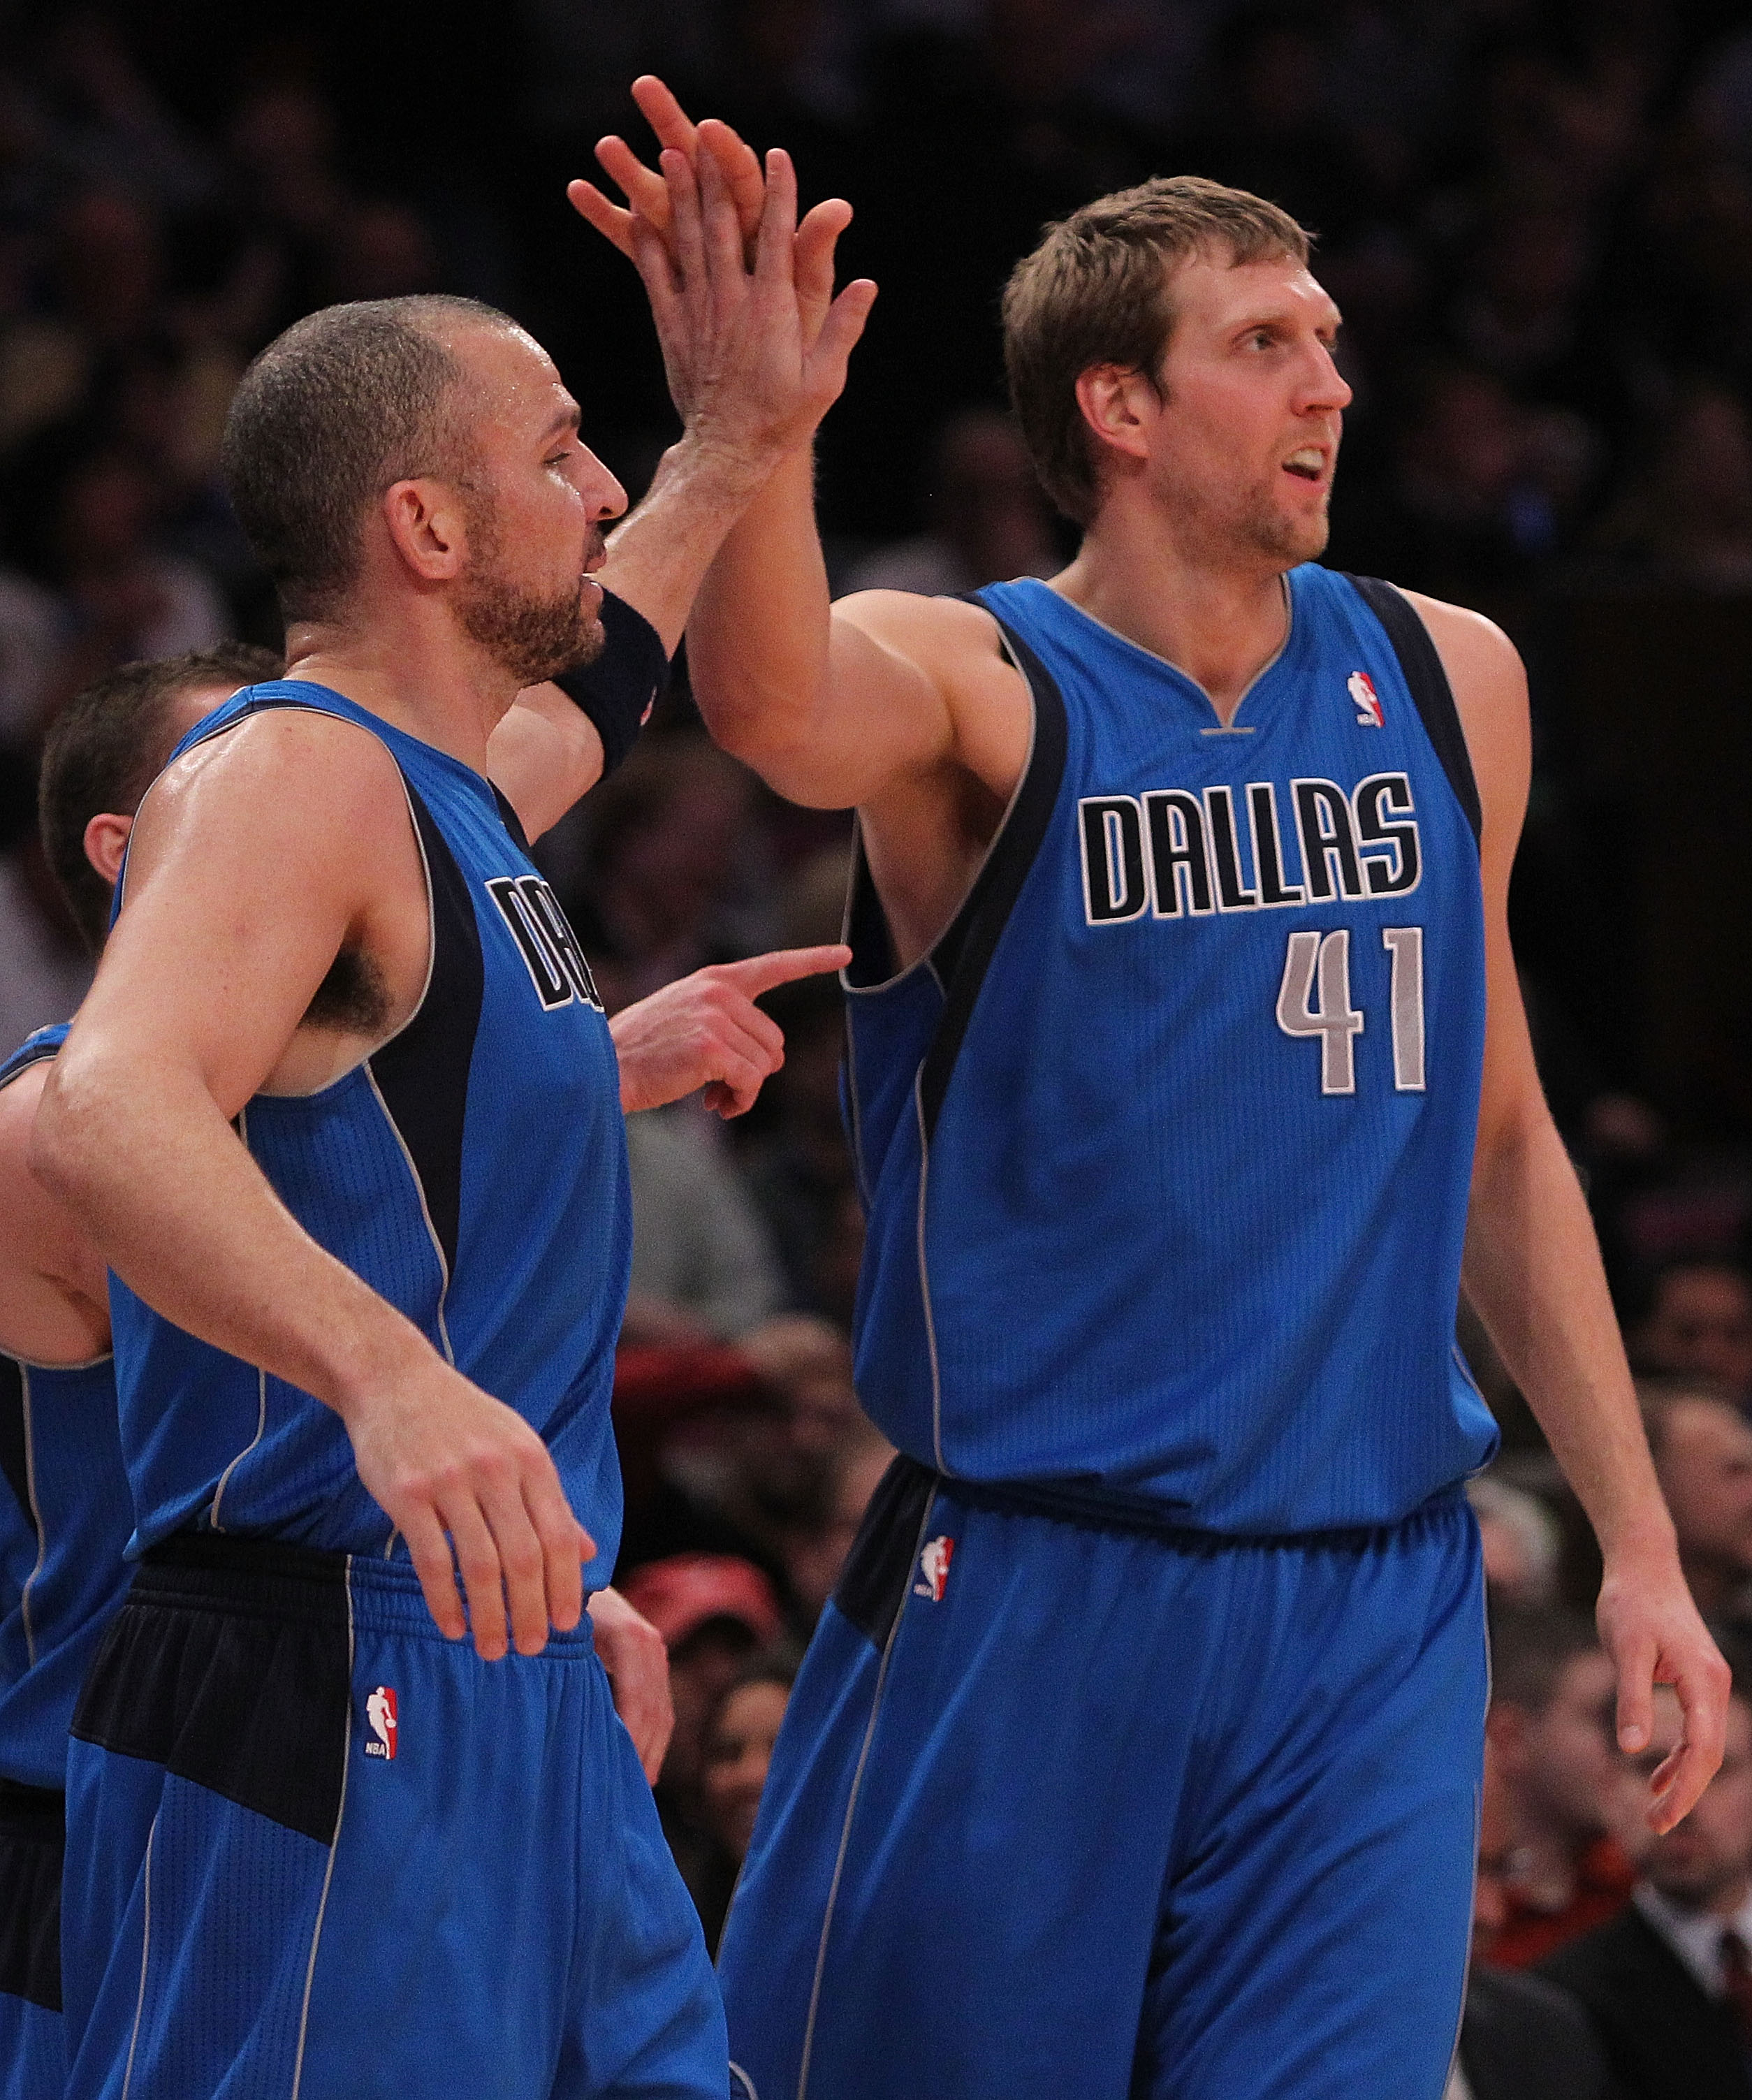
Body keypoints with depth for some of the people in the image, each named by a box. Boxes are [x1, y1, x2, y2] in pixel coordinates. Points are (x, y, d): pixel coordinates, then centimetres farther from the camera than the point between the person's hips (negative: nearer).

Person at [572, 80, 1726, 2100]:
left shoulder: (1445, 683, 10)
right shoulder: (976, 685, -6)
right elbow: (779, 711, -31)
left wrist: (1638, 1543, 14)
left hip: (1377, 1617, 4)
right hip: (1027, 1599, -4)